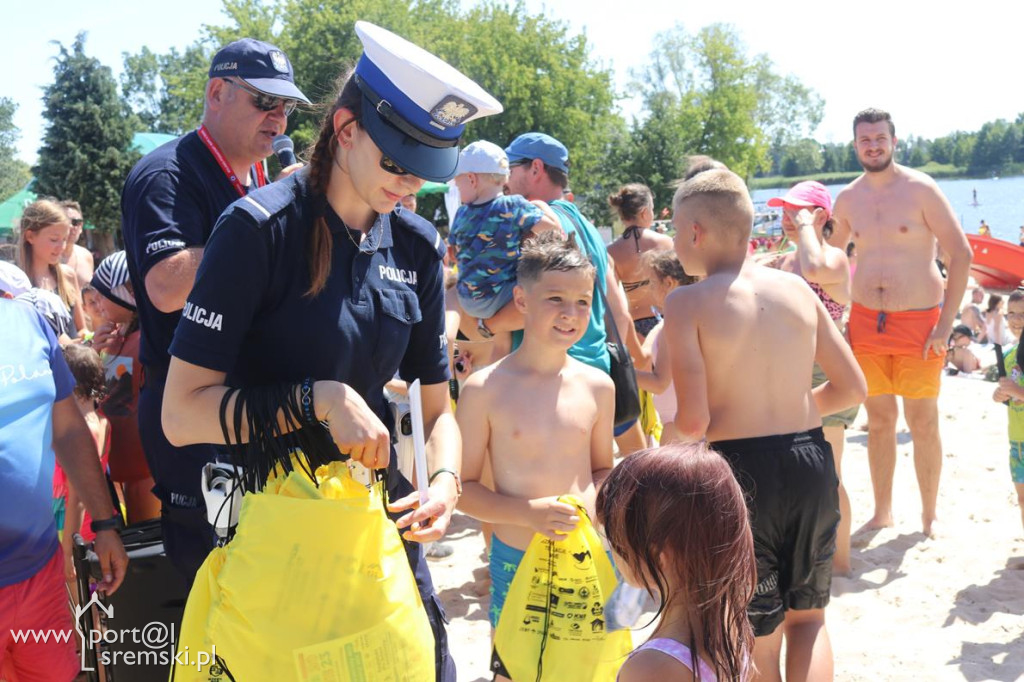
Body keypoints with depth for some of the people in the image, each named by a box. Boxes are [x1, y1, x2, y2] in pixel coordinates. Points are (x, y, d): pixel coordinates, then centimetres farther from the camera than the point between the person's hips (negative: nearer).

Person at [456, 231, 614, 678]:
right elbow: (464, 487, -6)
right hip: (515, 563, -2)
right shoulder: (484, 390, -10)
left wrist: (593, 498, -10)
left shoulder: (597, 386, 0)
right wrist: (529, 512, -20)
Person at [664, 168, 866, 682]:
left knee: (757, 636, 14)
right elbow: (852, 388, 8)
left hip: (742, 469, -4)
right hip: (811, 461, 4)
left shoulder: (688, 302, -10)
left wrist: (677, 423, 5)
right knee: (807, 616, 24)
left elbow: (693, 422, -17)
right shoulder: (797, 288, 3)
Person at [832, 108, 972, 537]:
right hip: (866, 322, 3)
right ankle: (882, 511, 22)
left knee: (923, 423, 3)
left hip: (919, 321, -3)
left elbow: (961, 253, -7)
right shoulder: (847, 199, 7)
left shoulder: (920, 189, -7)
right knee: (879, 421, 9)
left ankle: (929, 514, 19)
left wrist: (946, 323, -11)